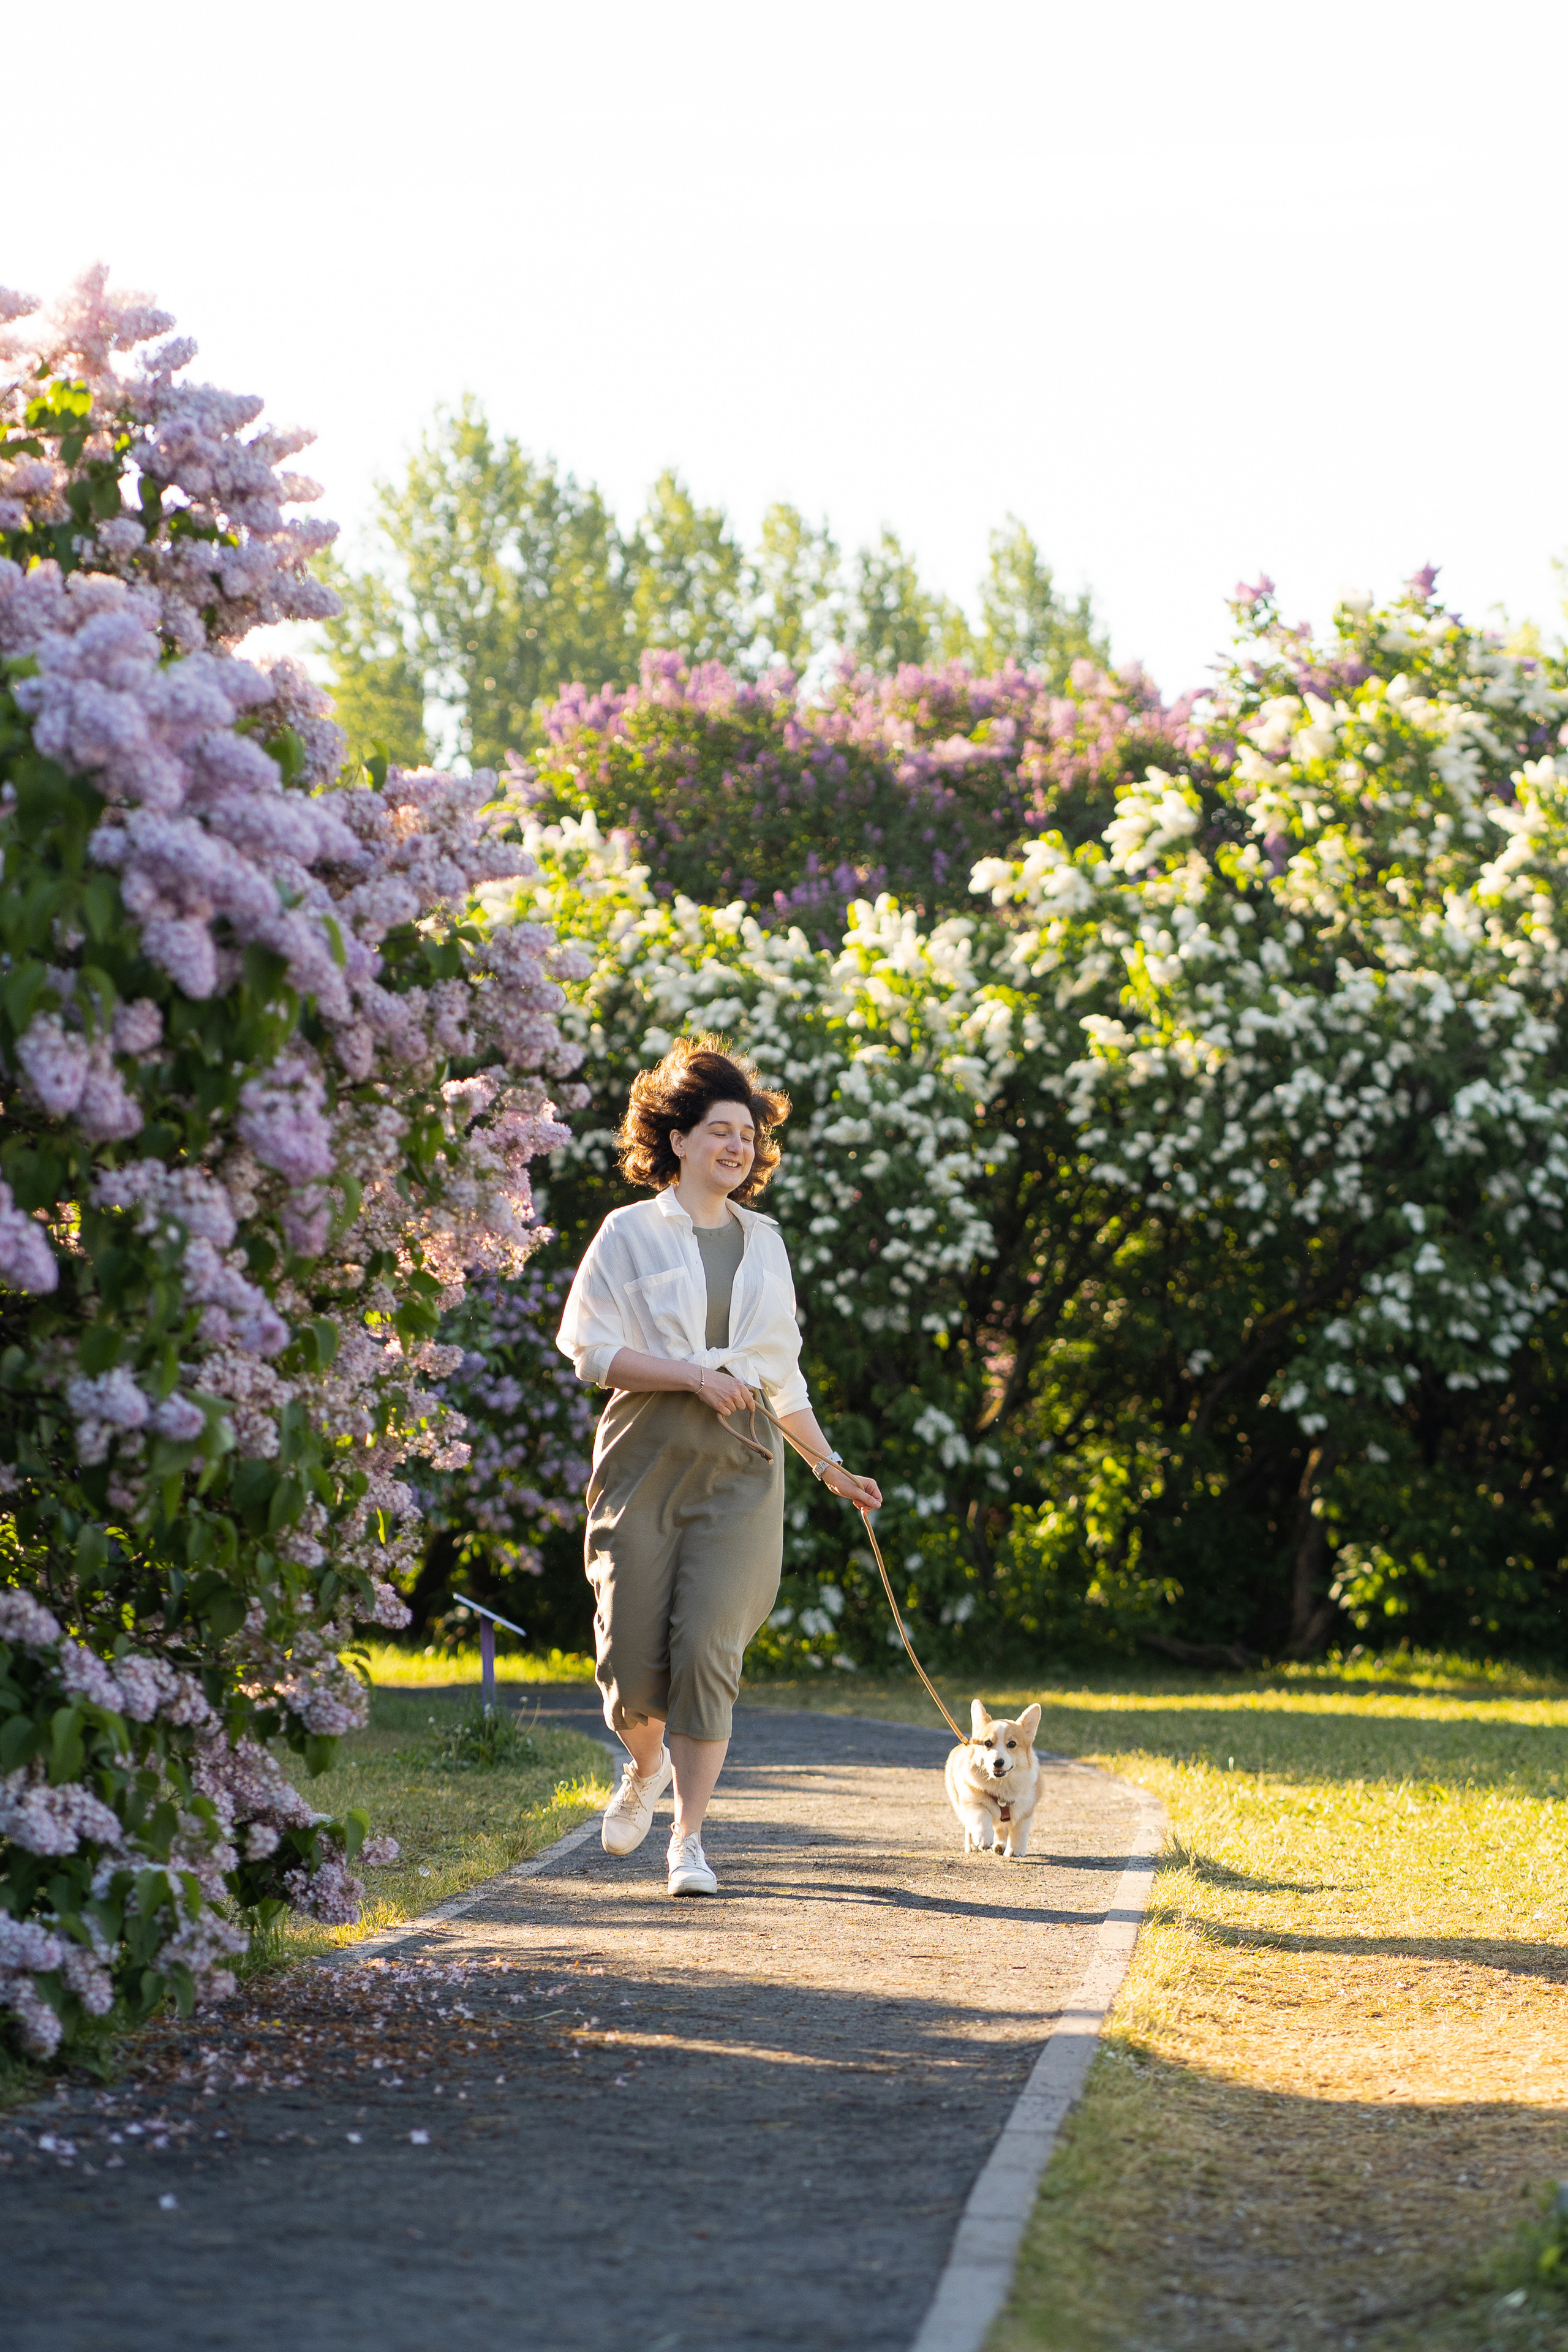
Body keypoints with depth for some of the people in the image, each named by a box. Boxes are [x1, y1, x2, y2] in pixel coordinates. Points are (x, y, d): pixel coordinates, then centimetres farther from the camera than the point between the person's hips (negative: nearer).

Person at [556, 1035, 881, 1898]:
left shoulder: (763, 1242, 18)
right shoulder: (631, 1233, 5)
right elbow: (592, 1350, -3)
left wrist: (830, 1467, 25)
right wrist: (694, 1374, -13)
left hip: (739, 1466, 2)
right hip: (647, 1454, -2)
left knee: (707, 1646, -12)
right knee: (634, 1651, -4)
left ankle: (689, 1838, -6)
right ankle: (645, 1765, 30)